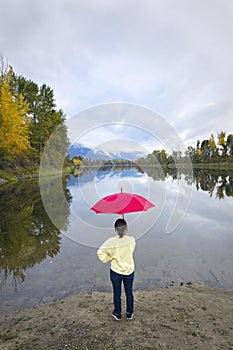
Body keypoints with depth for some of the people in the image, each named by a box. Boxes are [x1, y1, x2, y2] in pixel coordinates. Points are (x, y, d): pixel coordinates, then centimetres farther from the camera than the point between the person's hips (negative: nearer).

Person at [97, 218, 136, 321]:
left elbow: (100, 252, -24)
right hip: (129, 271, 1)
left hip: (115, 272, -1)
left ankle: (117, 314, 40)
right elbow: (131, 250, -3)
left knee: (117, 293, 21)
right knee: (129, 293, 23)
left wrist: (108, 258, -6)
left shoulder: (111, 241, -23)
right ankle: (129, 313, 41)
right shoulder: (131, 240, -21)